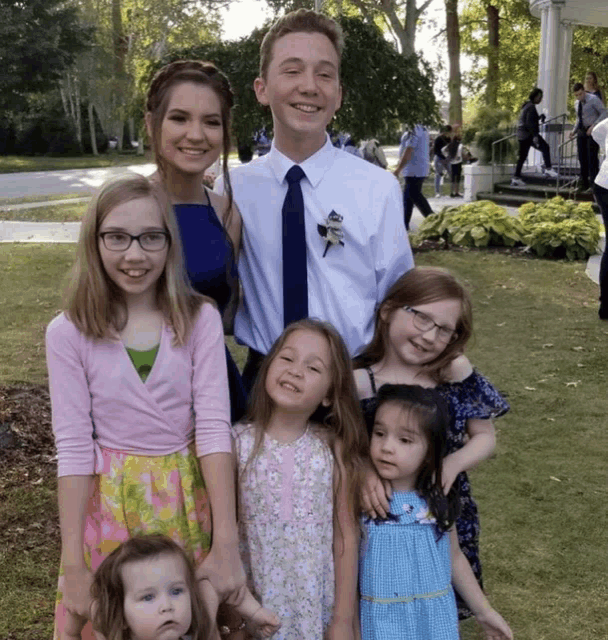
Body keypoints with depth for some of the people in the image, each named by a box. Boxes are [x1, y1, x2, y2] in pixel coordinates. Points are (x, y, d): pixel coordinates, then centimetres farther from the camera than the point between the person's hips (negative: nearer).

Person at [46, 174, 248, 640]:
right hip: (110, 501, 0)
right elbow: (73, 447, -8)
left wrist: (227, 544, -16)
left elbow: (214, 427, -11)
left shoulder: (200, 319, -7)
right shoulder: (69, 333, -8)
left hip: (189, 497, 1)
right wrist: (72, 564, -10)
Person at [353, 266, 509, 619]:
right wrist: (363, 470, -31)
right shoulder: (357, 382, -16)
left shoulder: (456, 372, -8)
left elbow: (485, 437, 2)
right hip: (381, 520, -2)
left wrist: (454, 463, -16)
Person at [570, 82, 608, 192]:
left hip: (593, 131, -6)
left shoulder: (593, 99, -9)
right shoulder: (577, 104, 11)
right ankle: (584, 184, 14)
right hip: (582, 132, 6)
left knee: (592, 157, -10)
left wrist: (593, 126, -22)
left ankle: (594, 183, -6)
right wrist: (574, 131, 7)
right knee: (582, 157, 6)